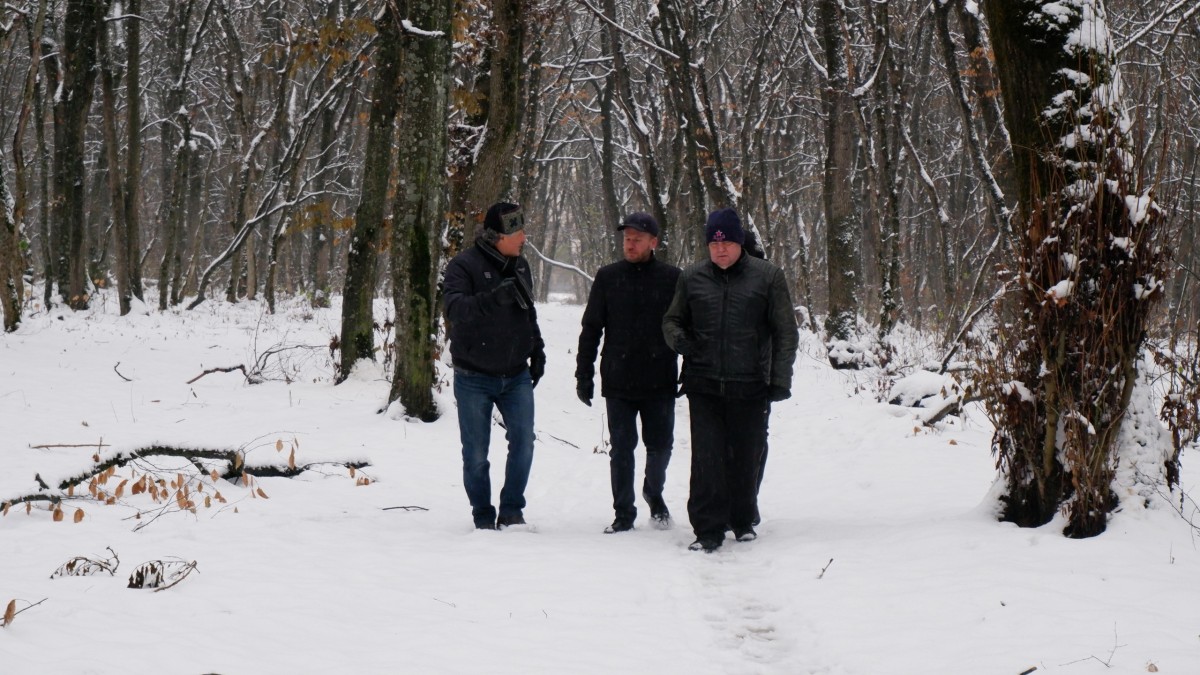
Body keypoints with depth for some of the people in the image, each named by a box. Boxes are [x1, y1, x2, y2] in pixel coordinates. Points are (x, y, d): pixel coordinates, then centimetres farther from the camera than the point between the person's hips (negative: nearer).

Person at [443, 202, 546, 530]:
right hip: (474, 378, -4)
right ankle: (483, 517, 16)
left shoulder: (520, 266, 8)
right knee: (476, 453, 3)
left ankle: (511, 510, 4)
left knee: (523, 441, -9)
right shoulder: (464, 266, -13)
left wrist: (537, 349, 16)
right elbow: (454, 309, -31)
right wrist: (494, 298, -44)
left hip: (516, 375, 4)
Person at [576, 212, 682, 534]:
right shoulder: (608, 277, 3)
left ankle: (654, 492, 35)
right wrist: (583, 374, 2)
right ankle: (624, 513, 14)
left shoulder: (672, 278, 0)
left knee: (660, 446, 8)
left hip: (660, 384, 0)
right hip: (618, 383, 0)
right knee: (621, 450, 3)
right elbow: (590, 329, 6)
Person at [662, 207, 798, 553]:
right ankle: (707, 530, -2)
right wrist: (678, 338, -5)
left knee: (746, 458, 8)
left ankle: (743, 521, 27)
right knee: (706, 459, -6)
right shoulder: (691, 278, 7)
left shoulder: (767, 277, 2)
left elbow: (786, 333, 4)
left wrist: (780, 380, -2)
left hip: (750, 388, -1)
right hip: (703, 387, 1)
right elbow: (671, 320, 19)